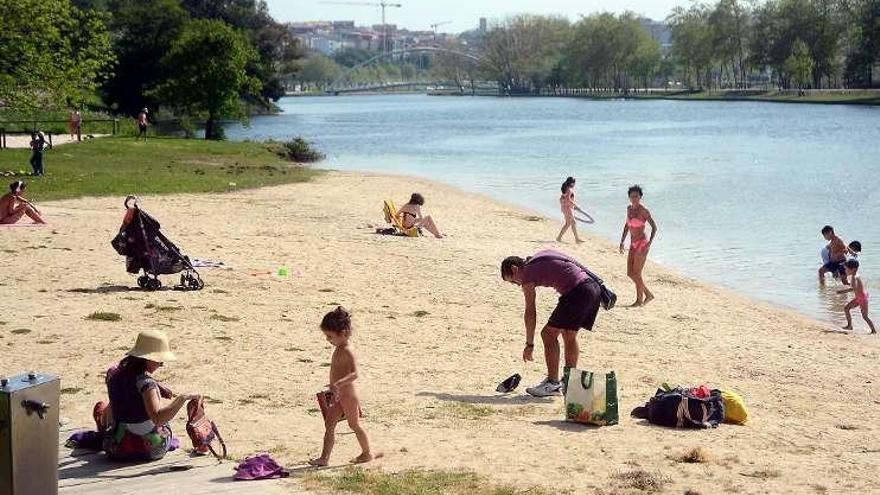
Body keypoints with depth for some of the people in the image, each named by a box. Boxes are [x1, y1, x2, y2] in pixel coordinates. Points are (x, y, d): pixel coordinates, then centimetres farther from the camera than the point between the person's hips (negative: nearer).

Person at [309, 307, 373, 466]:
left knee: (354, 425, 6)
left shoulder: (346, 351, -22)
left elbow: (354, 374, -33)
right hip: (338, 396, 9)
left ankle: (367, 453, 23)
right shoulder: (339, 349, 8)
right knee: (329, 425, 5)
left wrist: (337, 384, -43)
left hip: (347, 395, -9)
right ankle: (324, 458, 5)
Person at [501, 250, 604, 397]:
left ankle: (553, 383, 0)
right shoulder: (541, 256, 24)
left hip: (578, 292, -9)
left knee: (549, 333, 0)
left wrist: (529, 345, 5)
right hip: (594, 286, 9)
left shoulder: (527, 273, 1)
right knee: (569, 334, 21)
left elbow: (530, 313, 0)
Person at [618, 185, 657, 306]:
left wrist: (649, 244, -24)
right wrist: (622, 241, 16)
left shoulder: (643, 210, -14)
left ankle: (639, 300, 10)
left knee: (636, 274, -5)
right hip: (633, 244, 8)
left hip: (642, 244, -8)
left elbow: (654, 227, -15)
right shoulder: (629, 208, 8)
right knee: (630, 273, 8)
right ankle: (648, 294, 20)